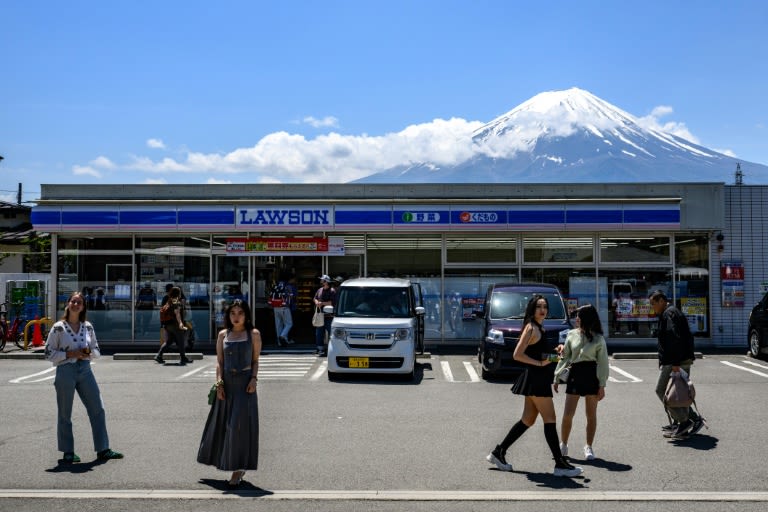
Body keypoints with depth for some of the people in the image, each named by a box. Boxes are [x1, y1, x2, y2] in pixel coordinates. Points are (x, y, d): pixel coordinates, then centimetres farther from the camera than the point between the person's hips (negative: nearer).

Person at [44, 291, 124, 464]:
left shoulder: (88, 327, 7)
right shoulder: (58, 327, -4)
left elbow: (97, 350, 15)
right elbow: (49, 353, -5)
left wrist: (89, 352, -7)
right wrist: (70, 354, -15)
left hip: (85, 370, 4)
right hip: (65, 371, -4)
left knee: (98, 409, 2)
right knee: (65, 414, 6)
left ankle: (103, 449, 10)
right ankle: (68, 452, 20)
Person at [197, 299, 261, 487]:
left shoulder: (253, 334, 1)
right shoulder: (223, 335, 8)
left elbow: (255, 360, 3)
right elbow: (219, 361, 6)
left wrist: (254, 379, -11)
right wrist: (219, 383, -5)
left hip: (245, 383, -3)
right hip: (227, 384, 3)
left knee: (241, 425, -5)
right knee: (223, 424, 9)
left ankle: (238, 469, 2)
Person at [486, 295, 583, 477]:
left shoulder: (539, 328, 16)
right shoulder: (531, 328, -13)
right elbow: (517, 354, -19)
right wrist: (539, 363, -17)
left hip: (538, 379, 10)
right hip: (535, 379, -10)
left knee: (528, 420, 12)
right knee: (550, 420, -5)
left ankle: (498, 453, 18)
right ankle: (560, 464, 2)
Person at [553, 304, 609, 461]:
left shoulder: (598, 339, -1)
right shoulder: (572, 335, 6)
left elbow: (602, 362, -2)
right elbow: (564, 357, 10)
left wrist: (602, 385, -7)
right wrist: (557, 377, 7)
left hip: (591, 375, -2)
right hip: (574, 373, 2)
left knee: (591, 414, 7)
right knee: (567, 414, 0)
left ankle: (589, 447, 18)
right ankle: (563, 445, 14)